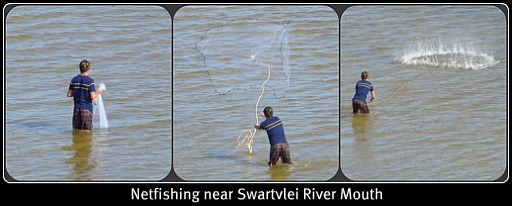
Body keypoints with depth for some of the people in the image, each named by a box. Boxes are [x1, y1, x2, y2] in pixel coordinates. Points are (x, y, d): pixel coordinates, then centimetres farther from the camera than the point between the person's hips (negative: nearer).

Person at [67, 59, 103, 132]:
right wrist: (98, 91, 1)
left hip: (77, 108, 4)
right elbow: (93, 97, -18)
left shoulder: (74, 80, 1)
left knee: (76, 129, 13)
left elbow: (69, 94, 5)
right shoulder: (90, 81, -13)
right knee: (86, 131, 4)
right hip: (86, 109, -4)